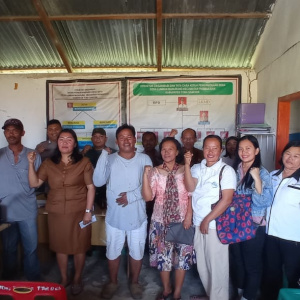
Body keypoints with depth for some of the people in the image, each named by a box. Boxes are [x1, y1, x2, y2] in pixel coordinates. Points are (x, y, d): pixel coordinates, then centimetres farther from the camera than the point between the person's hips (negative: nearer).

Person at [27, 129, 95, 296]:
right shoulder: (49, 163, 3)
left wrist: (88, 211, -10)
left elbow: (91, 187, -7)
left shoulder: (84, 162, -6)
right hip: (56, 213, 3)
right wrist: (31, 164, -10)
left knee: (79, 246, 11)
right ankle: (64, 279, 37)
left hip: (79, 212, -2)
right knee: (60, 246, 15)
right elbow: (34, 183, 2)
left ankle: (77, 279, 33)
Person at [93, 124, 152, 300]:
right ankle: (113, 282, 42)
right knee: (113, 252, 18)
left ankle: (134, 282, 41)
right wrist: (103, 155, -21)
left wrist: (132, 196, -20)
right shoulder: (110, 159, -4)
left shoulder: (144, 159, -6)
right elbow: (98, 182, -17)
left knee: (137, 252, 17)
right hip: (114, 216, 1)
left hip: (137, 216, 0)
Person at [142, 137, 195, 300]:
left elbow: (191, 195, -3)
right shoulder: (155, 172, -2)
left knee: (182, 256, 9)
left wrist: (189, 216, -11)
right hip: (161, 221, 1)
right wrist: (145, 175, -19)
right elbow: (148, 197, -9)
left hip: (182, 221, 0)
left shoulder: (185, 171, -2)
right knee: (162, 255, 12)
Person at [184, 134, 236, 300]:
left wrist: (207, 220, -13)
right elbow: (190, 188, -9)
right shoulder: (197, 168, 6)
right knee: (202, 264, 17)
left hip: (215, 225, -5)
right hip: (197, 223, 5)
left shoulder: (226, 170, -8)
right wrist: (187, 164, -15)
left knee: (216, 266, 6)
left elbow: (226, 200, -14)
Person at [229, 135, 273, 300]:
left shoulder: (263, 173, -12)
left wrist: (257, 178, -29)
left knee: (252, 264, 10)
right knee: (236, 261, 19)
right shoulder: (235, 171, 1)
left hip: (254, 227, -5)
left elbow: (263, 202, -21)